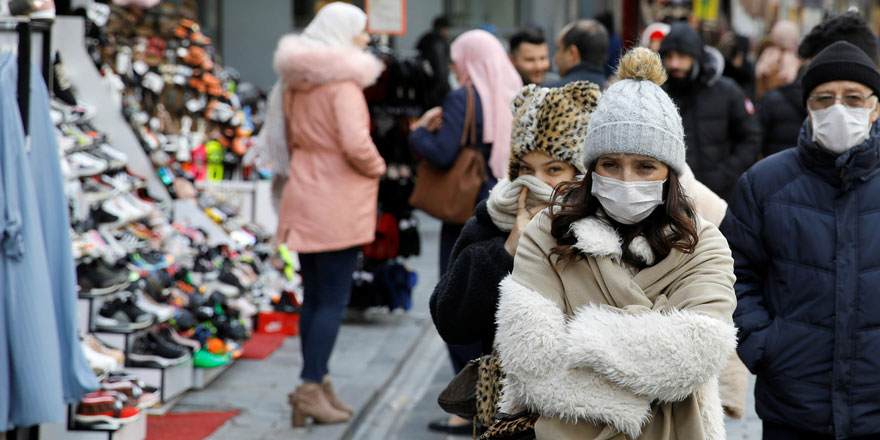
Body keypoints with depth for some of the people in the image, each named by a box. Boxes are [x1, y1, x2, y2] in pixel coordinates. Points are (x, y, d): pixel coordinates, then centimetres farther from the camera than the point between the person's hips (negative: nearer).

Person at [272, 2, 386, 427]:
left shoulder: (297, 81, 11)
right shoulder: (343, 82, -15)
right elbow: (355, 144, -23)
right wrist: (377, 168, -6)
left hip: (304, 198, 8)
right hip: (337, 204, -8)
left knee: (313, 297, 13)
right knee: (333, 300, -3)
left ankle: (317, 383, 19)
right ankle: (311, 388, -5)